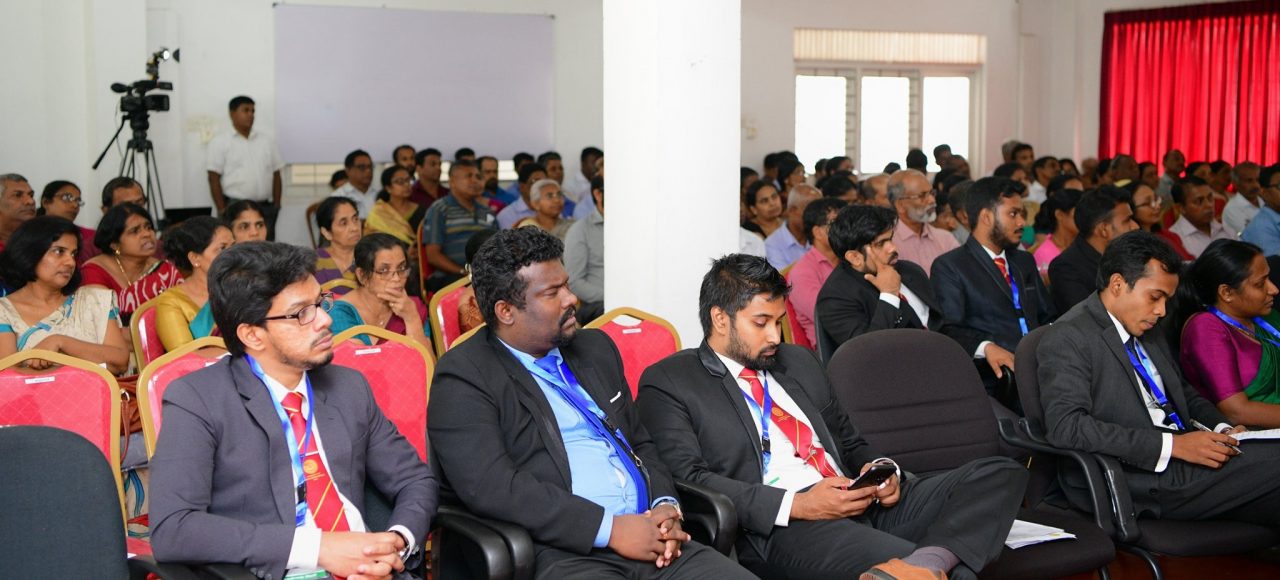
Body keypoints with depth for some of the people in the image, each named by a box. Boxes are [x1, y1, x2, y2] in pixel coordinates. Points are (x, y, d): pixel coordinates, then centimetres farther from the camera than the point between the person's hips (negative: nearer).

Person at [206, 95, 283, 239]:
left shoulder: (267, 141, 15)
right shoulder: (220, 142, 1)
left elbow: (276, 176, 16)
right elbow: (214, 179, -4)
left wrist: (276, 206, 7)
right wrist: (222, 211, -10)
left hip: (265, 208, 4)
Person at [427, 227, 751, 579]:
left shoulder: (596, 349, 20)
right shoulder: (463, 377, -2)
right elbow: (491, 487, -13)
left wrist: (666, 507, 3)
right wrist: (610, 528, -15)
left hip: (651, 541, 6)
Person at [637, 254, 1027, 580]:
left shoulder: (798, 362, 26)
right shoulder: (668, 383, 5)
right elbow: (689, 479, -8)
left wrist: (881, 470, 6)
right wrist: (797, 505, -16)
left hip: (867, 505, 8)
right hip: (779, 532, -8)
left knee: (1001, 474, -13)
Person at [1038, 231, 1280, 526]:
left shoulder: (1146, 333, 21)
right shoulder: (1068, 338, -7)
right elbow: (1066, 426, -19)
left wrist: (1222, 429, 8)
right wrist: (1172, 445, -21)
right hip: (1138, 478, -9)